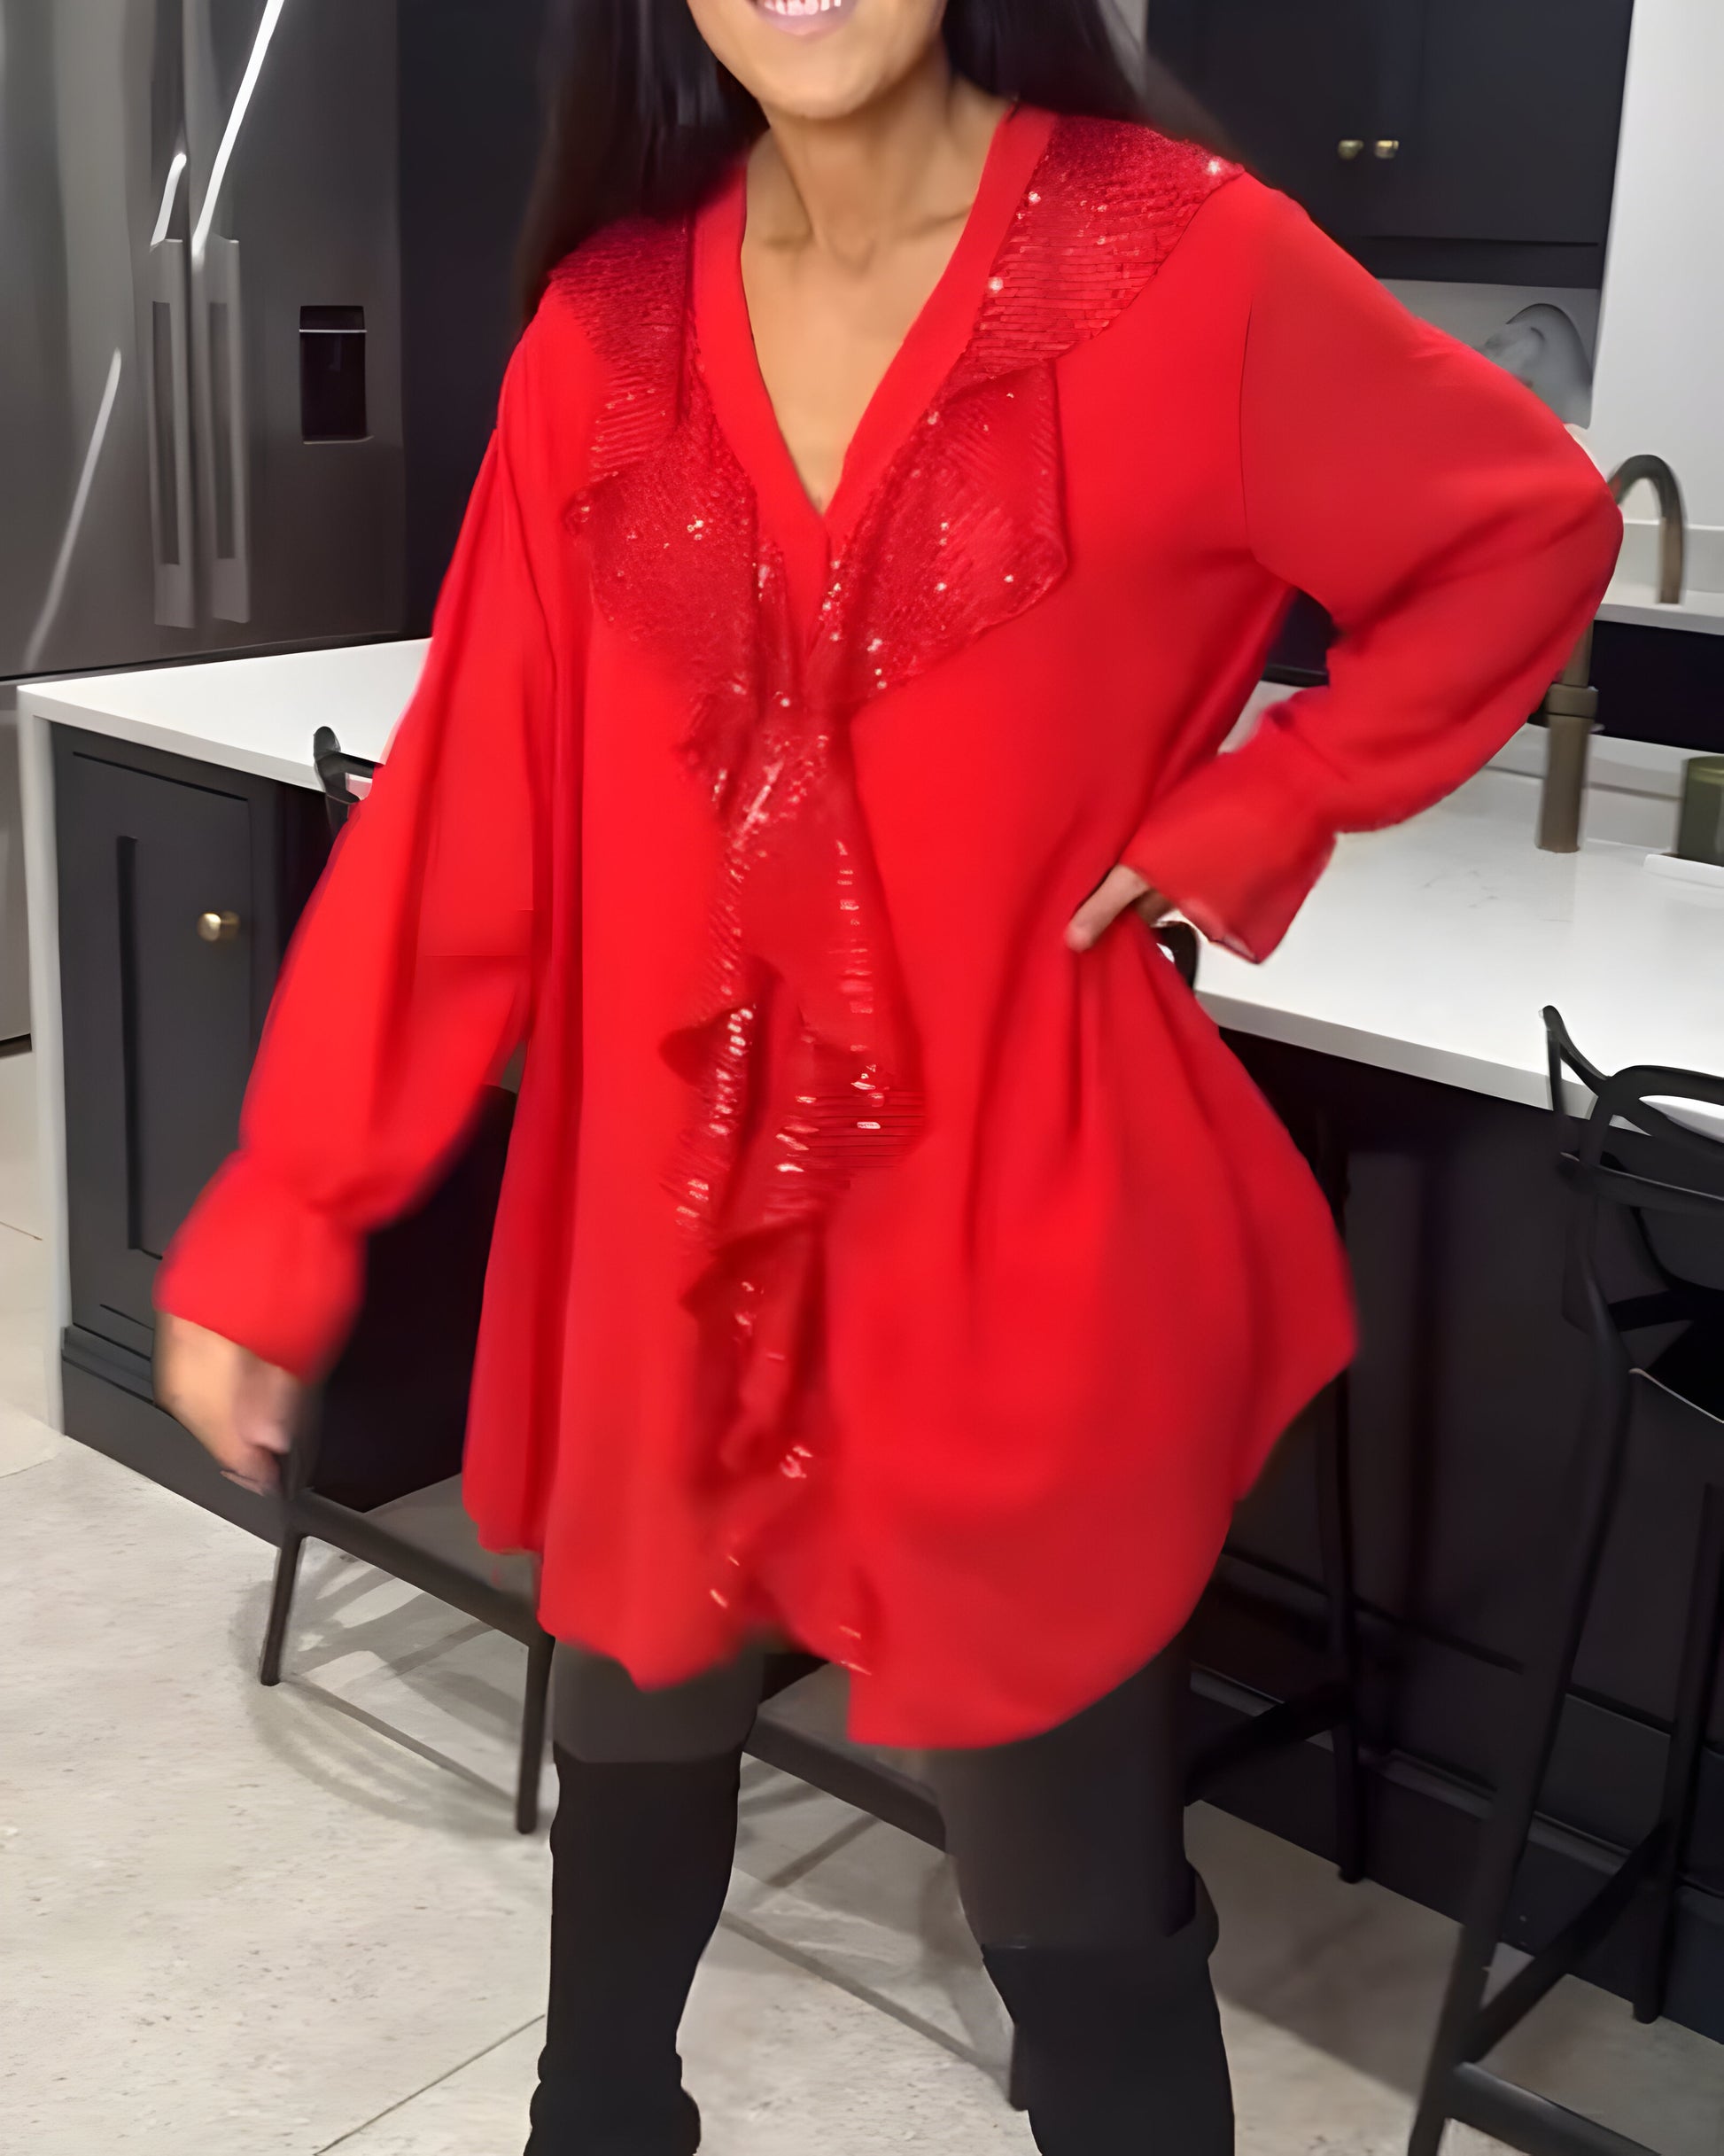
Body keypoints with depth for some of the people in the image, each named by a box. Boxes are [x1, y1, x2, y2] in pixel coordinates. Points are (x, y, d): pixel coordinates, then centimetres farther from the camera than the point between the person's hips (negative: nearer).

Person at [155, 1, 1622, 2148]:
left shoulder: (1180, 263, -10)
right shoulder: (608, 325, 0)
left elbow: (1531, 527, 2)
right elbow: (466, 807, -2)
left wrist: (1240, 819, -7)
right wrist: (280, 1216, -4)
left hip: (1013, 1213, -4)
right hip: (666, 1204, 5)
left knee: (1066, 1885, 7)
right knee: (634, 1728, 26)